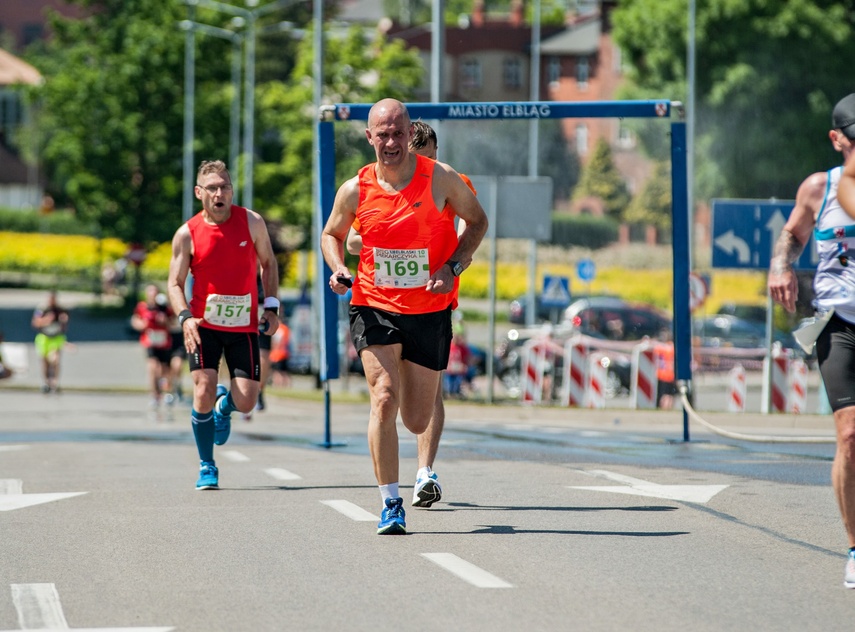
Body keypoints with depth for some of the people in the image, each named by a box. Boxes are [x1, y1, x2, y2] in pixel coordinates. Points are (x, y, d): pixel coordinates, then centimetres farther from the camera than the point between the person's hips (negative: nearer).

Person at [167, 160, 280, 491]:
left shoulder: (251, 222, -2)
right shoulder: (187, 234, -6)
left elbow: (268, 263, 11)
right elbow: (175, 283, -3)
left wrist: (271, 307, 3)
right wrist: (185, 318, -21)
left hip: (244, 326, 1)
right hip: (204, 325, -1)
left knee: (246, 402, -4)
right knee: (202, 394, -15)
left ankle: (224, 404, 36)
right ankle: (207, 466, 4)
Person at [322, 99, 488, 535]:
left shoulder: (440, 179, -8)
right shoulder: (355, 190, -4)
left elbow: (477, 221, 5)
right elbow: (332, 233, 14)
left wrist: (453, 268, -9)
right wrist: (337, 269, -7)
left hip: (429, 312, 0)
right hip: (374, 309, 0)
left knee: (417, 421, 6)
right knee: (384, 400, -19)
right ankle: (390, 504, -12)